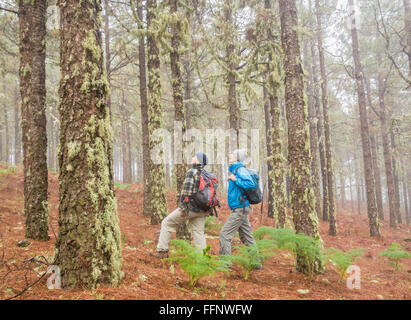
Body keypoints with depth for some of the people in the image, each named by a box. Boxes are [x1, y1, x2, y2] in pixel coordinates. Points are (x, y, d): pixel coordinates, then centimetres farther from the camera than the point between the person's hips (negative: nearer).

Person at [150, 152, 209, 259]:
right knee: (199, 233, 12)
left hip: (190, 207, -7)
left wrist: (183, 208, -15)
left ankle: (162, 251, 9)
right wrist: (207, 209, 20)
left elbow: (186, 192, -18)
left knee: (167, 223, 7)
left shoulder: (191, 172, -12)